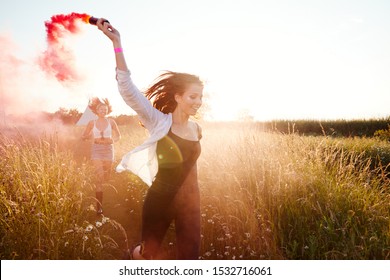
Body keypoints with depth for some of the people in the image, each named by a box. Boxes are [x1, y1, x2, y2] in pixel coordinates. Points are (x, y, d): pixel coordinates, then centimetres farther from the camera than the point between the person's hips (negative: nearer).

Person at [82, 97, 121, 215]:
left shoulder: (111, 122, 2)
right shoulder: (92, 123, 2)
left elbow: (118, 136, 12)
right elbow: (84, 137, 8)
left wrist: (113, 140, -7)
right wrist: (91, 134, -10)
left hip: (108, 149, 2)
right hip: (96, 149, -1)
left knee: (107, 177, 9)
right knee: (100, 176, -14)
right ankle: (99, 205, -11)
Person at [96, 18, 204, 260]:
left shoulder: (196, 129, 0)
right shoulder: (159, 122, -15)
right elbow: (127, 88, -25)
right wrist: (117, 42, -29)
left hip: (189, 201, 4)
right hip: (159, 200, -3)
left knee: (190, 256, 5)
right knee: (149, 253, 16)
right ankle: (135, 253, 53)